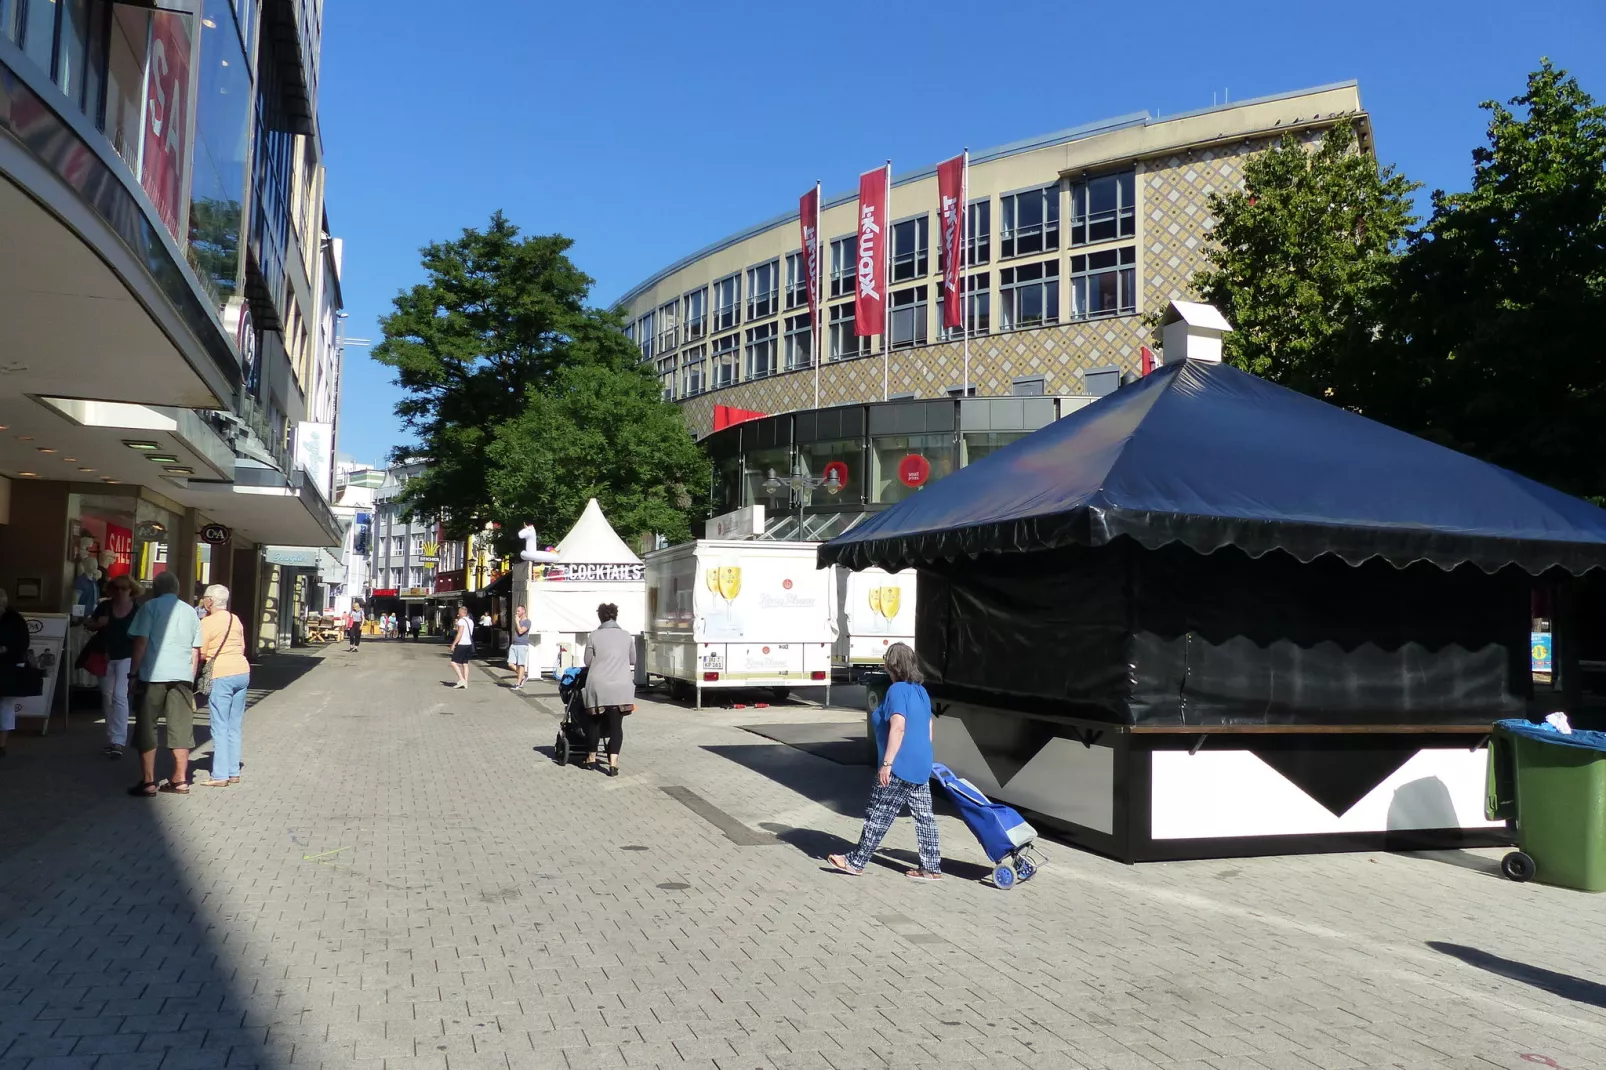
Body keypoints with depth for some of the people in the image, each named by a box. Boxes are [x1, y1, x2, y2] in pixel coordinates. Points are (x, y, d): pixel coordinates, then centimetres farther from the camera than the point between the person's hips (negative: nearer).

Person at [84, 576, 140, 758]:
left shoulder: (137, 610, -5)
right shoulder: (105, 606, 2)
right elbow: (88, 625, 10)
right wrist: (97, 624, -10)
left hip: (126, 657, -4)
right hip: (105, 657, 4)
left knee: (119, 696, -14)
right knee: (107, 697, 12)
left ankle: (119, 742, -16)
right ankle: (111, 740, 24)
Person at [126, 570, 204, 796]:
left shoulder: (150, 607, 2)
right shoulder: (190, 612, 15)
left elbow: (141, 643, -6)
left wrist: (133, 673, -1)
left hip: (154, 675, -4)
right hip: (183, 676, 4)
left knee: (146, 728, 3)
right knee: (181, 728, 8)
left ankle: (148, 782, 1)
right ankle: (180, 780, 12)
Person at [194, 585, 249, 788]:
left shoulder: (207, 622, -8)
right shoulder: (235, 619, 11)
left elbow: (201, 654, -8)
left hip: (221, 675, -6)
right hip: (242, 672, 6)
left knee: (220, 727, -2)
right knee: (234, 727, 12)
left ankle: (220, 775, -1)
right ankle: (234, 772, 15)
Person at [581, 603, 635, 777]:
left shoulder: (594, 635, 1)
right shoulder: (626, 636, 7)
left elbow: (587, 661, 7)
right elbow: (633, 660, 17)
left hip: (598, 685, -1)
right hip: (621, 687, 1)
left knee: (594, 722, 15)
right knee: (616, 725, 3)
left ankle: (591, 759, 26)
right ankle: (613, 763, -6)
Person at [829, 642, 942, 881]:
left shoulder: (897, 690, -15)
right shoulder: (921, 691, 12)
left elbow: (898, 727, -25)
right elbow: (929, 726, 20)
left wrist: (887, 763, -23)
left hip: (900, 767, -9)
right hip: (921, 766, 9)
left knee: (877, 816, 1)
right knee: (924, 816, 10)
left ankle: (856, 862, 10)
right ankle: (932, 868, 12)